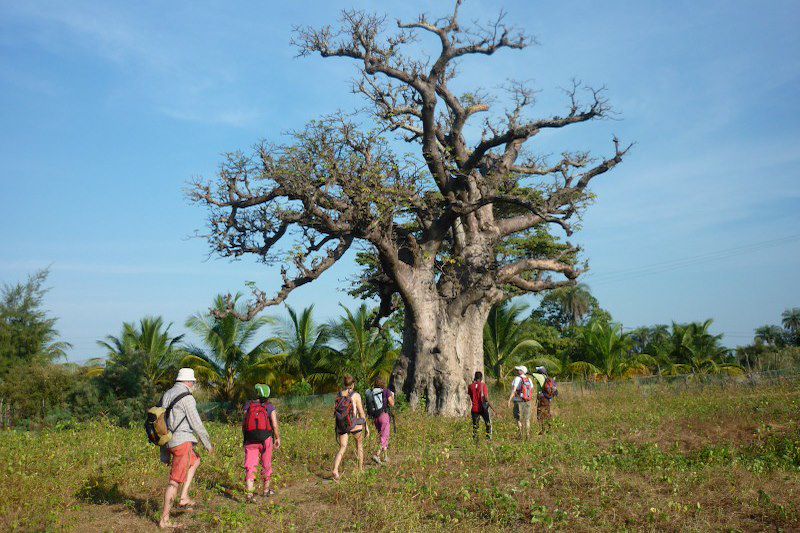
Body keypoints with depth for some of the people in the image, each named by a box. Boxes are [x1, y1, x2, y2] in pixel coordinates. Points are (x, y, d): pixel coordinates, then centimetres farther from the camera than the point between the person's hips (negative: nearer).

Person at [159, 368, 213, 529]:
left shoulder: (166, 396, 13)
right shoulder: (187, 398, -13)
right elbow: (197, 424, -14)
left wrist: (164, 453, 22)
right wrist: (208, 444, 0)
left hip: (169, 441, 9)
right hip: (183, 441, -9)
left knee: (195, 460, 29)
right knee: (175, 481, -2)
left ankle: (184, 498, 21)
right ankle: (164, 520, 3)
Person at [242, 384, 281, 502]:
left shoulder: (248, 406, 1)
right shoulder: (270, 407, -4)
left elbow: (244, 425, 1)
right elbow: (275, 425, -10)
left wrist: (245, 438, 13)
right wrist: (278, 439, 3)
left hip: (250, 440, 1)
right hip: (266, 439, 0)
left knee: (250, 466, -1)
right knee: (266, 465, 17)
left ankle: (249, 493, -15)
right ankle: (266, 490, 30)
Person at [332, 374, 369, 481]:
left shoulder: (338, 395, 2)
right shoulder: (356, 395, -10)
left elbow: (335, 412, 8)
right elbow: (361, 413, -7)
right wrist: (366, 427, 4)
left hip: (341, 426, 3)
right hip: (355, 425, -3)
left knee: (342, 448, 5)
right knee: (359, 445, 22)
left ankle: (335, 470, -19)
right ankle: (361, 468, 32)